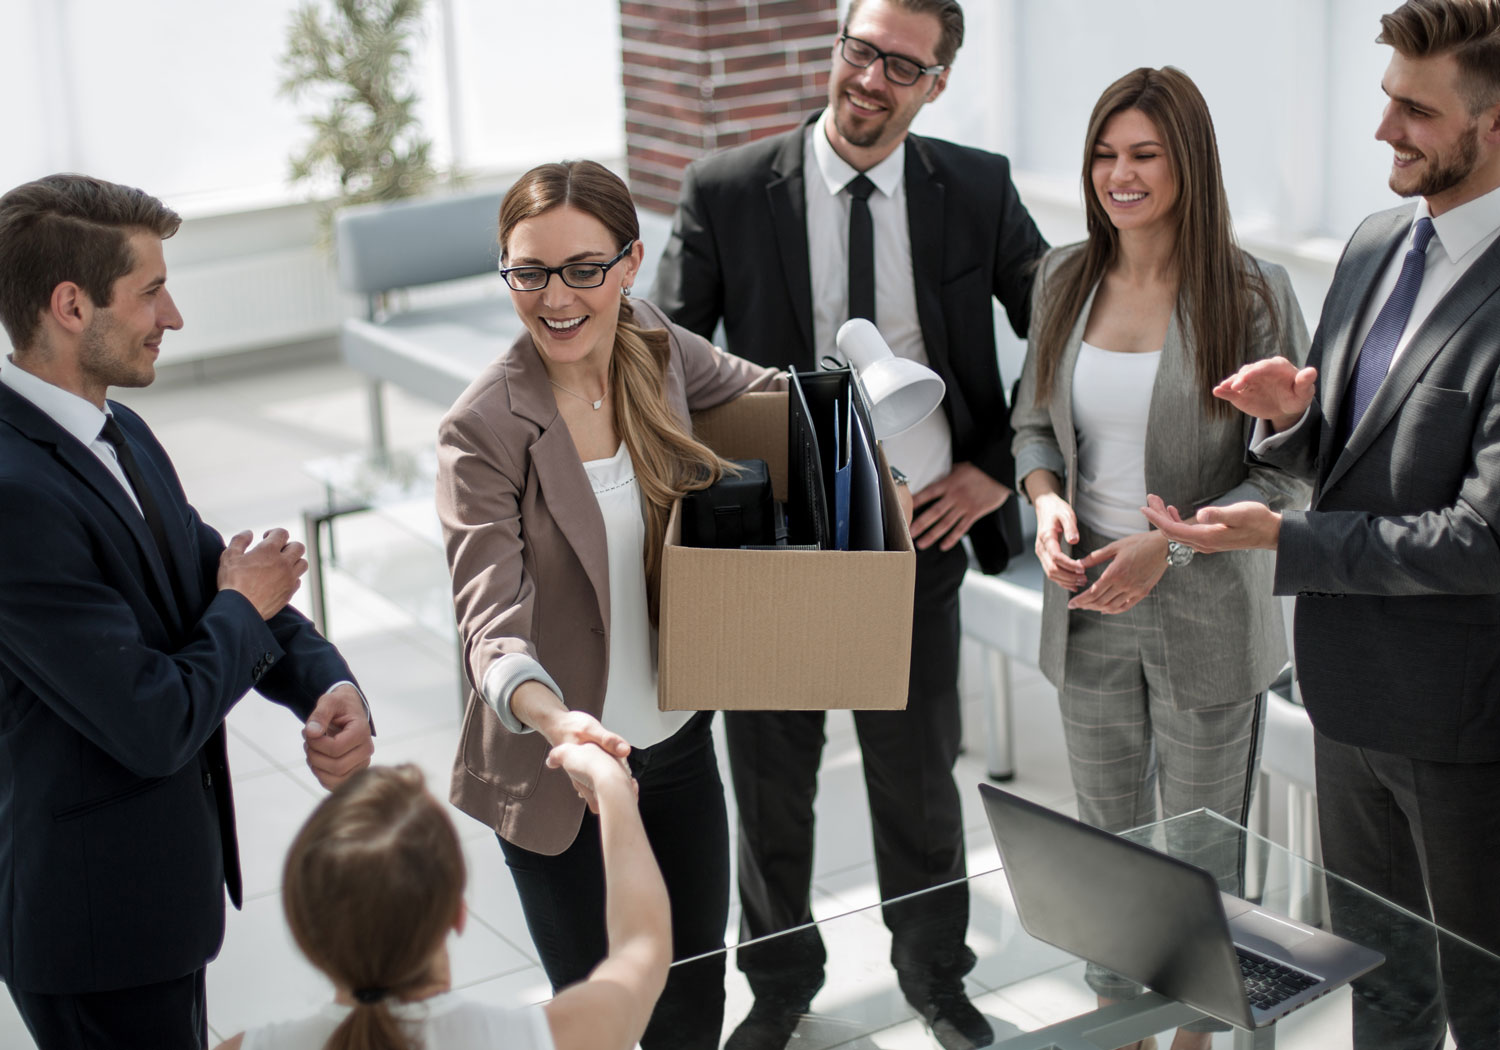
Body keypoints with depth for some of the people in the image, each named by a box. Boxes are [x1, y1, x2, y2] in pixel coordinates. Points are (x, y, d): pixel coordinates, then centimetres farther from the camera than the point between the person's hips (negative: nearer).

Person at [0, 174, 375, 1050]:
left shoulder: (122, 435, 4)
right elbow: (155, 727, -28)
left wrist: (331, 688, -12)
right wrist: (242, 608, -9)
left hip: (159, 884, 9)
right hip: (97, 913, -9)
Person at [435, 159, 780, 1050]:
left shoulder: (656, 346, -4)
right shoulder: (484, 429, -19)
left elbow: (764, 394, 17)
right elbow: (492, 613, -27)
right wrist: (547, 712, -47)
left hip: (678, 739, 5)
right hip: (560, 770, -5)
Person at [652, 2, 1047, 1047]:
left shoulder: (979, 190, -3)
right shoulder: (726, 190, -7)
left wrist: (998, 465, -2)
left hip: (919, 533, 1)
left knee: (920, 780, 16)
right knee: (771, 782, 15)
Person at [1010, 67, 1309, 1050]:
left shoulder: (1252, 294, -13)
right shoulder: (1065, 278, 1)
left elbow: (1291, 470, -12)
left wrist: (1168, 545, -22)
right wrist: (1048, 497, -10)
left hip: (1206, 613, -4)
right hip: (1088, 605, 4)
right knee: (1107, 838, 18)